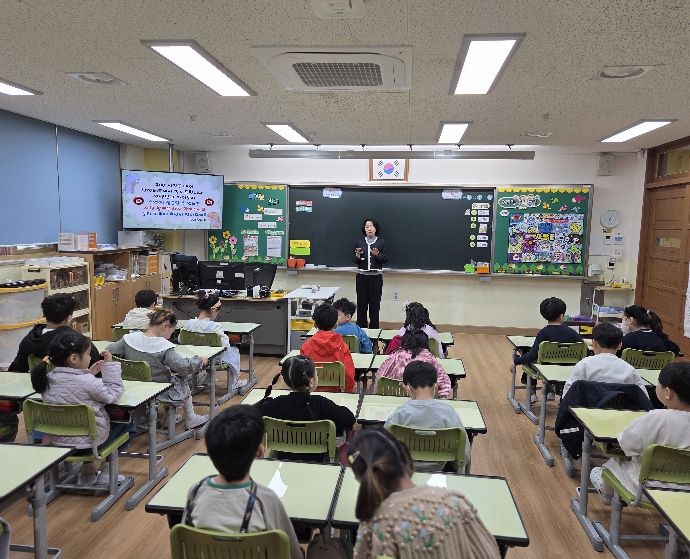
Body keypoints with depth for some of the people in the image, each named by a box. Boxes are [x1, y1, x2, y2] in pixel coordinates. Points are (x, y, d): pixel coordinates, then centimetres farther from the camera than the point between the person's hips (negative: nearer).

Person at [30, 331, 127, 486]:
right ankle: (106, 471, 26)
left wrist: (89, 373, 7)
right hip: (89, 441, -7)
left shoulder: (48, 380, -6)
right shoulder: (87, 382, -26)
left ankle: (87, 471, 36)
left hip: (58, 441, 7)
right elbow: (113, 394, -12)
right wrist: (110, 365, -9)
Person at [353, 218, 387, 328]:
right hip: (362, 276, 1)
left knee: (375, 303, 0)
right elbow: (354, 260, 8)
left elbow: (385, 259, 2)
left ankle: (374, 328, 10)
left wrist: (378, 255, -16)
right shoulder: (359, 242, 7)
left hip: (376, 277, -1)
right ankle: (361, 328, 12)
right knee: (361, 303, 2)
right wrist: (357, 256, -13)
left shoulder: (381, 242, 3)